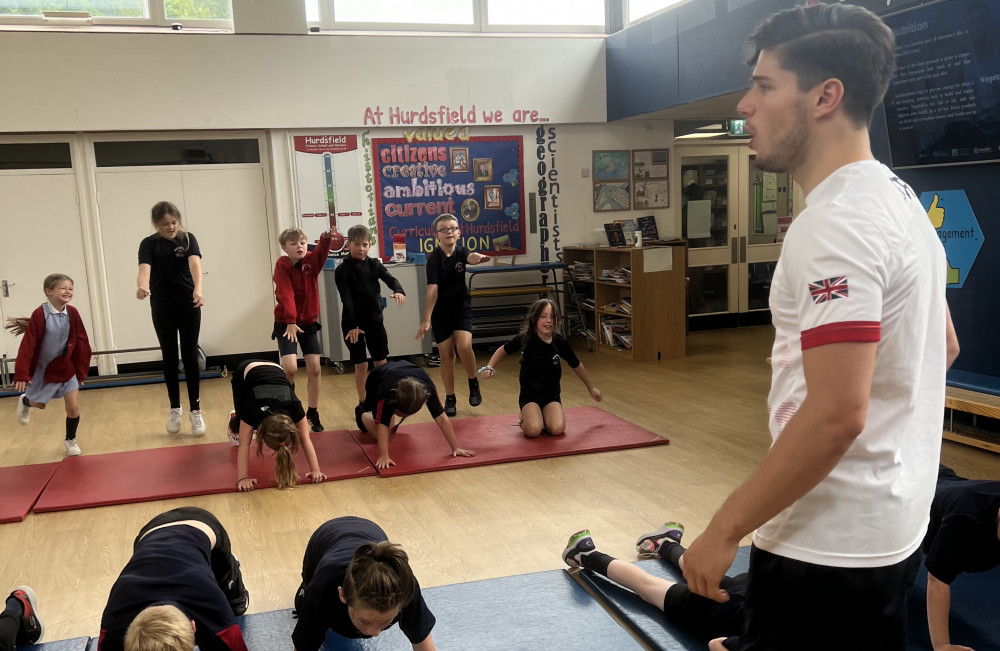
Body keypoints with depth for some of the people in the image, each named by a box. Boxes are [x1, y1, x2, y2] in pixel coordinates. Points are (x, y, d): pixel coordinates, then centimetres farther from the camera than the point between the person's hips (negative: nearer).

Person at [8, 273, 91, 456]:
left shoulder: (72, 313, -12)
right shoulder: (40, 314, -23)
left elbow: (81, 343, -4)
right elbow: (27, 345, -21)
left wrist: (81, 371, 1)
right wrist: (21, 374, -22)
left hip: (67, 368, 2)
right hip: (43, 369, -2)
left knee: (73, 407, -2)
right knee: (39, 404, 18)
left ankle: (70, 440, 23)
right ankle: (25, 401, 56)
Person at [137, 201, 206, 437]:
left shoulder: (188, 239, -6)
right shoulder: (149, 244, -6)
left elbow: (195, 264, -24)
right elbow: (144, 268, -24)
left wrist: (198, 289, -44)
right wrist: (142, 287, -48)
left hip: (188, 305, -1)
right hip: (162, 308, 1)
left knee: (190, 356, 2)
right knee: (169, 358, 8)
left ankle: (195, 410, 8)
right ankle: (175, 408, 21)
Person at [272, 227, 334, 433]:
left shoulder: (311, 261, -4)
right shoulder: (281, 266, -14)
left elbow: (322, 252, -27)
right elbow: (285, 295, -25)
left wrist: (326, 239, -49)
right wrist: (291, 322, -36)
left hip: (309, 322, 4)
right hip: (285, 324, -4)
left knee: (314, 368, 3)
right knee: (290, 367, -17)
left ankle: (313, 413, 19)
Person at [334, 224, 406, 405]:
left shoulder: (375, 264, 3)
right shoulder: (342, 270, -9)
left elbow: (390, 279, -12)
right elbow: (346, 299, -17)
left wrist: (399, 291, -35)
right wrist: (352, 325, -25)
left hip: (375, 320, 4)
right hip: (353, 323, -4)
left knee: (381, 362, 10)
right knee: (361, 364, 2)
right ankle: (362, 402, 16)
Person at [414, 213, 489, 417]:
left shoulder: (461, 252, -7)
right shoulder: (434, 258, -16)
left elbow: (471, 257, -32)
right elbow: (432, 290, -23)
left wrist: (478, 258, -57)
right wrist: (426, 320, -30)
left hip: (462, 308, 1)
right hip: (441, 312, -1)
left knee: (464, 347, -19)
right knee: (447, 356, 2)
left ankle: (473, 383, 7)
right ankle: (450, 399, 17)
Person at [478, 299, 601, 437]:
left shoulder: (560, 342, -6)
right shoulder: (524, 339, -12)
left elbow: (576, 365, 11)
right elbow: (503, 350, 7)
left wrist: (591, 388, 24)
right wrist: (489, 367, -11)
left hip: (552, 395, 2)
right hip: (529, 395, -2)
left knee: (557, 429, -25)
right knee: (533, 430, -28)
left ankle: (545, 417, 11)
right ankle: (525, 418, 9)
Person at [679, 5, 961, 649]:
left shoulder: (835, 226, -22)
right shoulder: (902, 199, 10)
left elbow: (835, 415, -28)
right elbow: (944, 346, 20)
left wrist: (725, 530, -21)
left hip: (828, 546, -10)